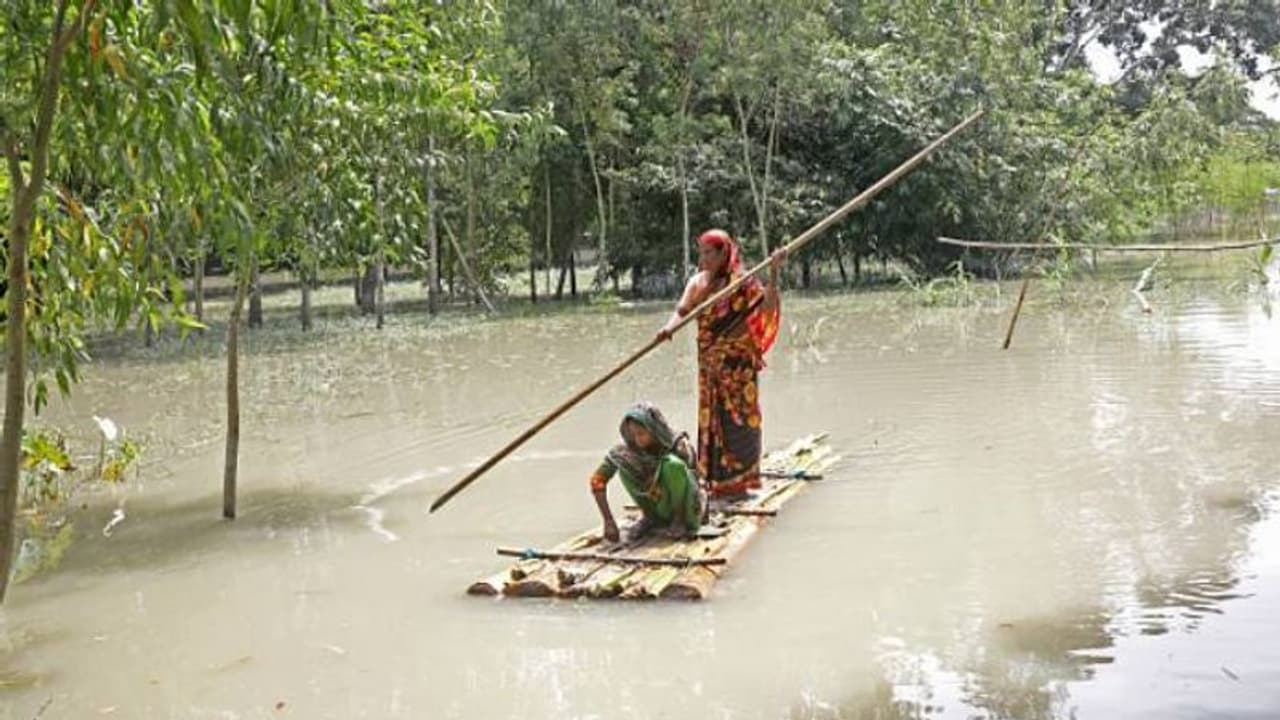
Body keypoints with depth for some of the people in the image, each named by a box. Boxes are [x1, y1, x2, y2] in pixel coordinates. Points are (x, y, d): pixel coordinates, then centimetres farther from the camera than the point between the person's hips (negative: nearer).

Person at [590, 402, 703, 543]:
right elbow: (597, 480, -19)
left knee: (673, 464, -33)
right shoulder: (626, 449, -17)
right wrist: (608, 521, -25)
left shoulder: (679, 446, -24)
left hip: (686, 509, -3)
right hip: (660, 507, 4)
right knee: (623, 464, -20)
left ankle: (680, 520, -13)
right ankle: (650, 517, -2)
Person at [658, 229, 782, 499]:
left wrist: (773, 273, -29)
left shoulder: (742, 282, -7)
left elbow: (768, 306, -19)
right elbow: (682, 310, -6)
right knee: (711, 418, 10)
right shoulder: (697, 283, 7)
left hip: (738, 363, -5)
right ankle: (717, 481, 21)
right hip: (709, 364, 5)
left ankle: (737, 481, 7)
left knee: (737, 418, -2)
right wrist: (670, 327, -26)